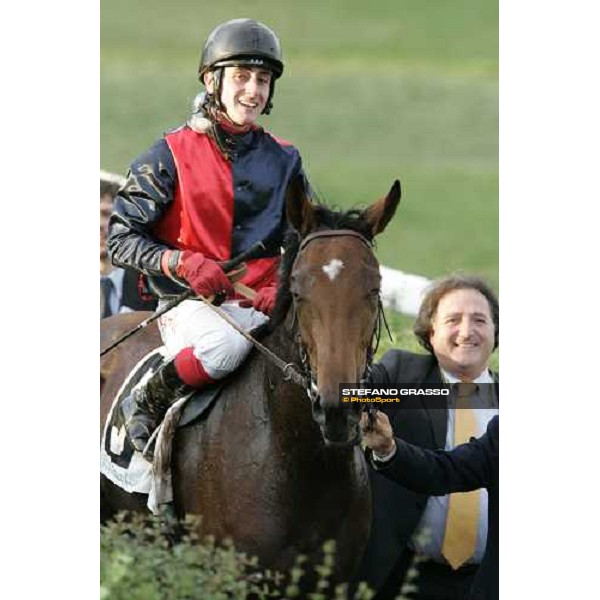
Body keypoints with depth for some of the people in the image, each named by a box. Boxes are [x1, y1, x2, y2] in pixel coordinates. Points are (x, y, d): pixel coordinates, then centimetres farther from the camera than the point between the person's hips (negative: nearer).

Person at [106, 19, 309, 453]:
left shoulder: (283, 160, 12)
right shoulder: (173, 155, 1)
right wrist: (182, 263, -17)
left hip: (263, 306, 4)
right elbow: (122, 239, 0)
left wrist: (283, 287, -6)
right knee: (227, 342, -39)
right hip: (191, 303, -4)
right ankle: (148, 406, -14)